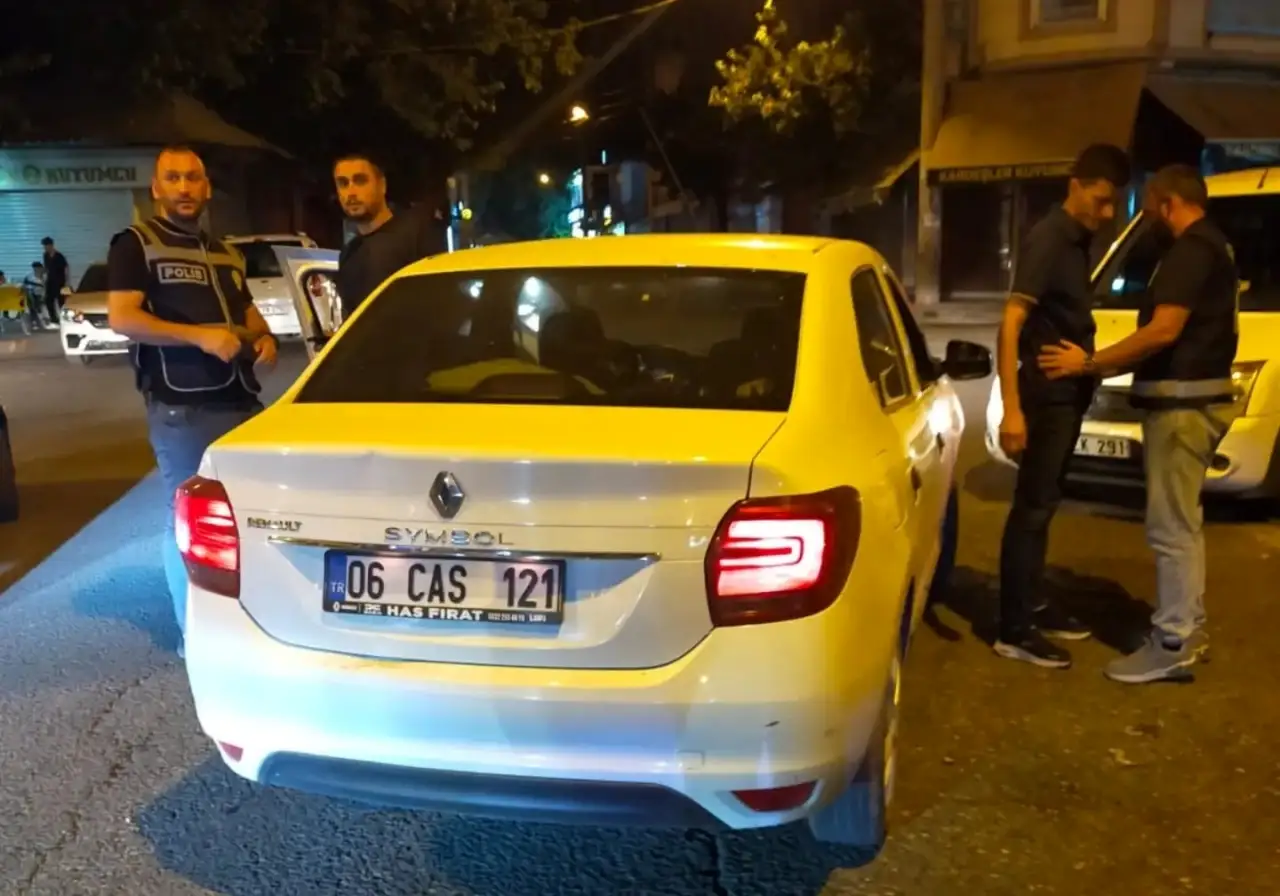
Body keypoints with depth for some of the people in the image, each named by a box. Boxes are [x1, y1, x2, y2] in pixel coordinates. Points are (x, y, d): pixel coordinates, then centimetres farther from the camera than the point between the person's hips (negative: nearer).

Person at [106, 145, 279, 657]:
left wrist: (264, 338, 4)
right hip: (181, 409, -6)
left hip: (240, 401, 7)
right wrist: (200, 335, -22)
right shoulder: (136, 244, -1)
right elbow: (121, 318, -13)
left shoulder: (225, 253, 20)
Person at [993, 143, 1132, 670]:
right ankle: (1014, 630, 3)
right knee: (1031, 508, -4)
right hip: (1046, 393, -9)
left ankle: (1034, 606, 27)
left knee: (1045, 504, 15)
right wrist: (1012, 408, -29)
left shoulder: (1079, 240, 12)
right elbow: (1011, 323, -23)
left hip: (1070, 392, 9)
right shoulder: (1048, 240, -15)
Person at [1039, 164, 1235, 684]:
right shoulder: (1212, 247, 17)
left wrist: (1089, 365, -17)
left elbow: (1164, 331, -25)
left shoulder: (1190, 250, -16)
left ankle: (1171, 645, 0)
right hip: (1196, 397, 11)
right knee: (1184, 523, 17)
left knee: (1170, 528, -6)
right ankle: (1188, 627, 27)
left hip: (1181, 402, -11)